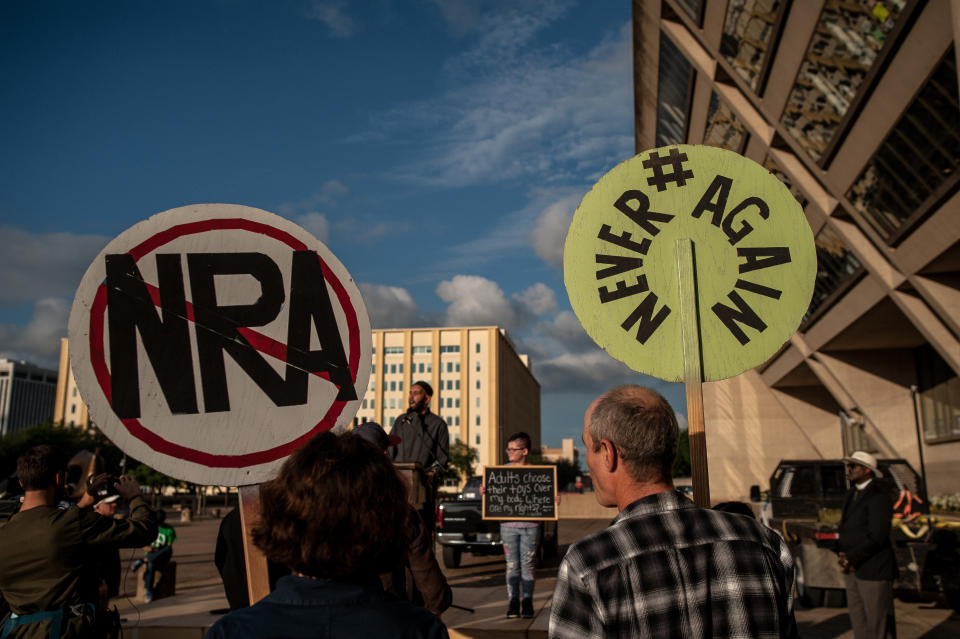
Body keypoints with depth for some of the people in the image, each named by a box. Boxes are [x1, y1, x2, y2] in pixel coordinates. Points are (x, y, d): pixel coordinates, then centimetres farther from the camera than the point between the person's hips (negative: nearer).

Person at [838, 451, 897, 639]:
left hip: (873, 570, -8)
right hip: (853, 569, 8)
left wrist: (852, 558, -15)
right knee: (858, 620, 14)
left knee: (878, 623, 0)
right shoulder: (852, 494, 13)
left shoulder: (878, 497, -14)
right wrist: (844, 555, 1)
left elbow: (877, 536, -20)